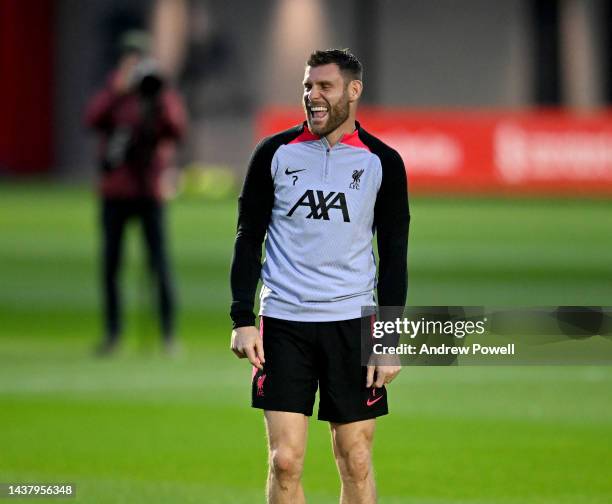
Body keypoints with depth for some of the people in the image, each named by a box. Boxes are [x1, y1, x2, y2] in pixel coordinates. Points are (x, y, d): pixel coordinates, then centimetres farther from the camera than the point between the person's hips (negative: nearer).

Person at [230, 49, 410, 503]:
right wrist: (243, 320, -3)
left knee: (356, 464, 3)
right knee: (285, 462, -5)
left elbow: (394, 255, 5)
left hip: (352, 324, 0)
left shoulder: (382, 162, 3)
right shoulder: (275, 153, 3)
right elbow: (249, 238, 6)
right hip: (283, 324, 0)